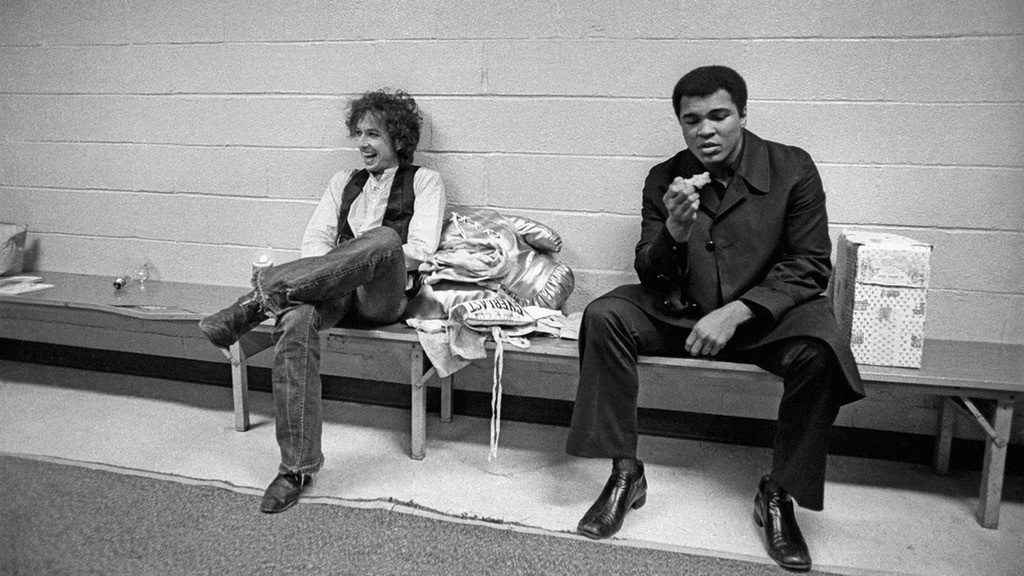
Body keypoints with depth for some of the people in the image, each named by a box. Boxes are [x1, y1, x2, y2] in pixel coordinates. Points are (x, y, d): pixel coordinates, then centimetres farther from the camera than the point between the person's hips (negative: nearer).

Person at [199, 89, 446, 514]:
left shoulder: (424, 181, 14)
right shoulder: (344, 181, 28)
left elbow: (420, 249, -1)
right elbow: (315, 238, 16)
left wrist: (364, 260, -11)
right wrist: (332, 270, -7)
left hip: (384, 297, -3)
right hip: (334, 290, 3)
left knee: (384, 238, -37)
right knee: (295, 323, -32)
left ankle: (265, 291, -33)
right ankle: (297, 467, -29)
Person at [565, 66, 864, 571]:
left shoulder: (793, 169, -6)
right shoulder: (663, 179, 0)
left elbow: (810, 265, -8)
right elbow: (650, 276, -1)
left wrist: (735, 312, -22)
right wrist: (674, 234, -25)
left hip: (767, 311, -1)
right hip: (680, 312, 2)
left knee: (819, 352, -31)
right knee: (603, 316, -21)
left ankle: (778, 496, -9)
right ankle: (625, 474, -12)